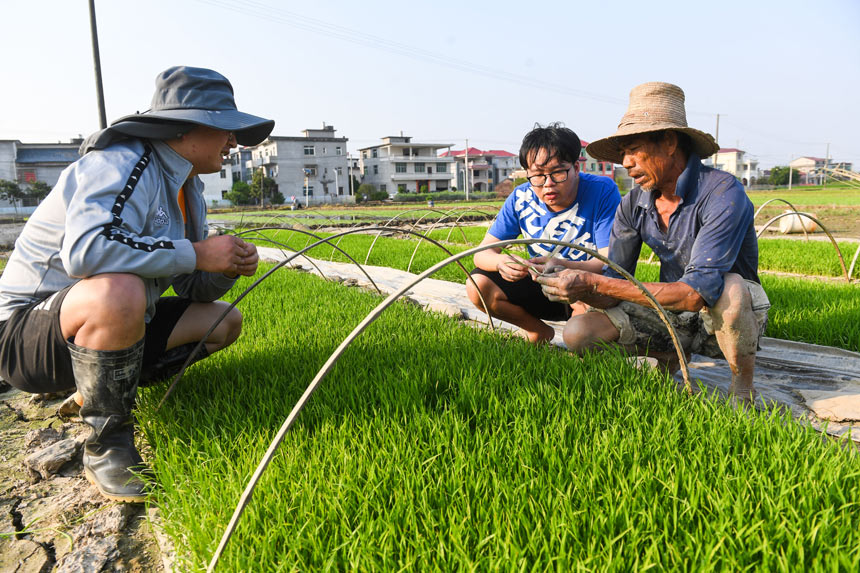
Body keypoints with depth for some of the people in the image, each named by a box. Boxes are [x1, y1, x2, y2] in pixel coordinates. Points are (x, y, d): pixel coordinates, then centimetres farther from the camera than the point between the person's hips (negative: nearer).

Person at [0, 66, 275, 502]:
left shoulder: (188, 188, 9)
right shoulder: (122, 163, -19)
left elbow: (191, 289, 10)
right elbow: (85, 249, -37)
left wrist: (227, 269, -12)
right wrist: (197, 253, -30)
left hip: (112, 322, 9)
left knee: (225, 322, 6)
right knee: (119, 292, -39)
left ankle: (99, 389, 11)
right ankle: (106, 442, -15)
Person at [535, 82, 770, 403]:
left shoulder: (723, 194, -25)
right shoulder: (633, 204, -6)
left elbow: (696, 293, -36)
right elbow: (614, 288, -5)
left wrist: (594, 283, -39)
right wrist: (578, 289, -30)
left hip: (735, 314, -5)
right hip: (672, 314, 5)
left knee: (728, 288, -39)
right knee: (579, 334, -14)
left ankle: (743, 389, -10)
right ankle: (668, 360, 14)